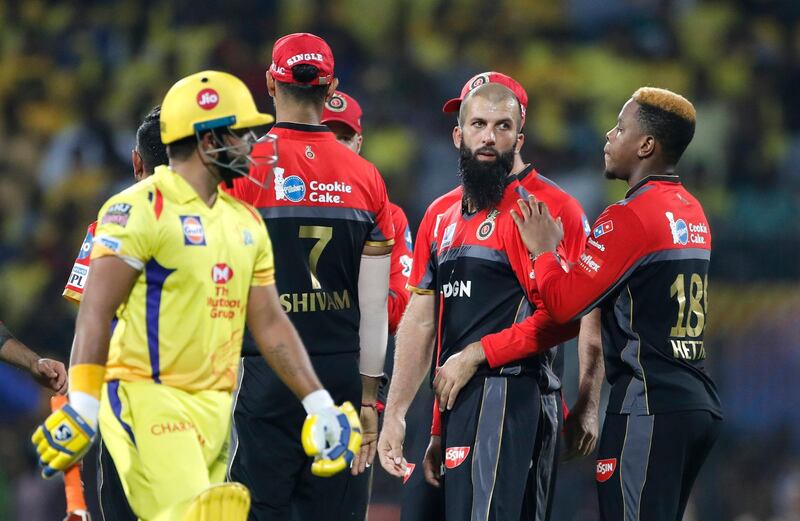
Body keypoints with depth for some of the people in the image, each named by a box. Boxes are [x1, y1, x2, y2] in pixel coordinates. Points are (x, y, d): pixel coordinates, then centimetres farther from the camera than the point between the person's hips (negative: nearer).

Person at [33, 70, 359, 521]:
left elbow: (270, 323, 18)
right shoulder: (142, 210, -9)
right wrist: (81, 404, -22)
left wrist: (319, 405, 11)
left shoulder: (245, 221, 15)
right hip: (147, 399, -8)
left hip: (214, 408, 8)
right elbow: (97, 311, -14)